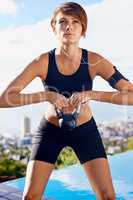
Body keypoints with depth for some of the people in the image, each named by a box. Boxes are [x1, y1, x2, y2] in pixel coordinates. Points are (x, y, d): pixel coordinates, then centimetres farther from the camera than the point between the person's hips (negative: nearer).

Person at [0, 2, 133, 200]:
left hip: (85, 131, 1)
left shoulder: (94, 61, -20)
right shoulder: (43, 62, -21)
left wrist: (91, 95, -35)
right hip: (51, 131, 0)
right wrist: (47, 95, -35)